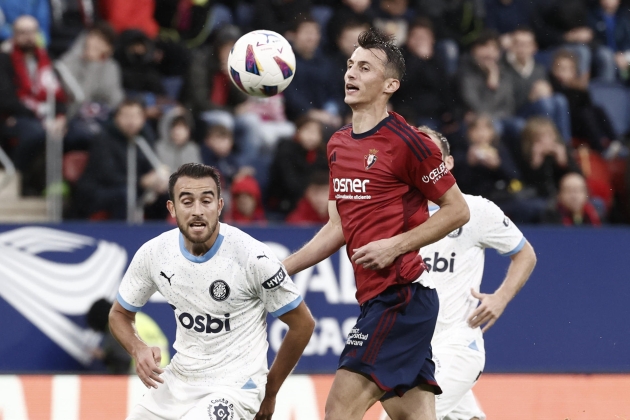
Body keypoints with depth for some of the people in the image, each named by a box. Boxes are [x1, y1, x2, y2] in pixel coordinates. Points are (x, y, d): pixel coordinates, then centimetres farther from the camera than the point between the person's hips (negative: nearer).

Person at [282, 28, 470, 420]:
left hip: (402, 294, -8)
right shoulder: (338, 144, 15)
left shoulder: (406, 141, -10)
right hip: (377, 297, 8)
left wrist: (396, 245, -14)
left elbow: (458, 210, -6)